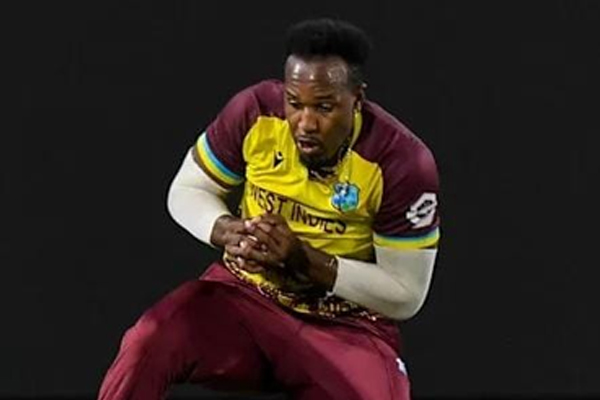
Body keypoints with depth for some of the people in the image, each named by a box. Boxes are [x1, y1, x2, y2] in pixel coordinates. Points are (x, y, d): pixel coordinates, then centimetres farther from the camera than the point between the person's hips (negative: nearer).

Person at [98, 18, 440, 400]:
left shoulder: (403, 162, -19)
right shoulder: (256, 112, -13)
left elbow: (406, 294, -13)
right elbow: (186, 192, 2)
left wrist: (307, 260, -25)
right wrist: (227, 231, -22)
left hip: (346, 327, -2)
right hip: (245, 294, 2)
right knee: (145, 347, -28)